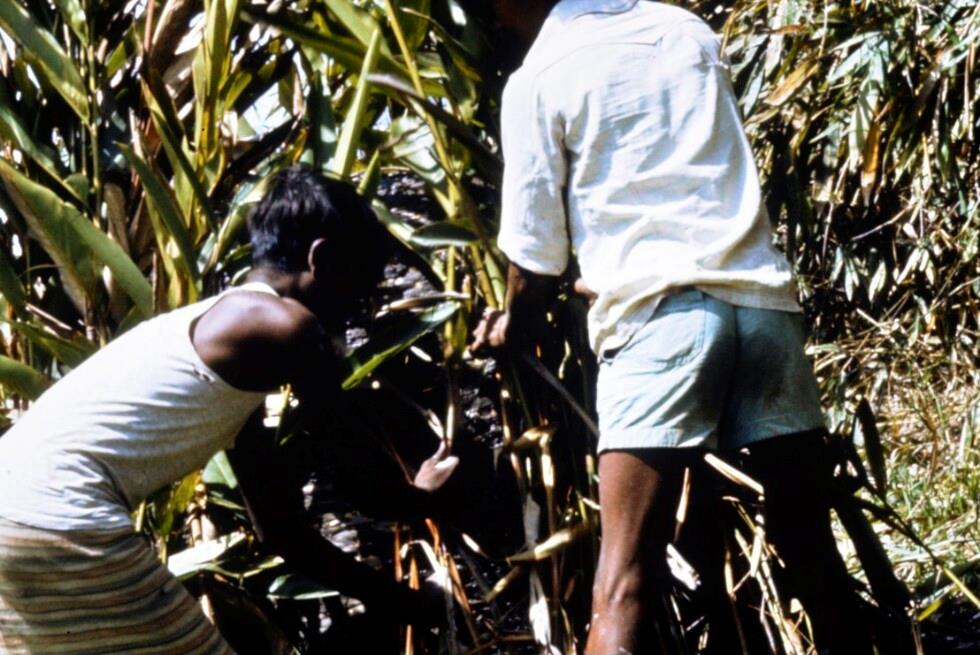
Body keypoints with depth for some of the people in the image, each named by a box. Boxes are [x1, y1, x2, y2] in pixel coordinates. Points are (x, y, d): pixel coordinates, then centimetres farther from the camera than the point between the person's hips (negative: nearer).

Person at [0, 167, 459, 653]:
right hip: (61, 525, -10)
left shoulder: (231, 328, 23)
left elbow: (279, 529, 26)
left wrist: (398, 599, 29)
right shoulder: (284, 326, -6)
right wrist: (419, 501, 25)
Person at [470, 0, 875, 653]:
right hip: (763, 298, 5)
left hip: (656, 310, -5)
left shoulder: (535, 81, 3)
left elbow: (537, 253, 5)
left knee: (625, 583, -7)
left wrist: (512, 328, 27)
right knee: (814, 554, 10)